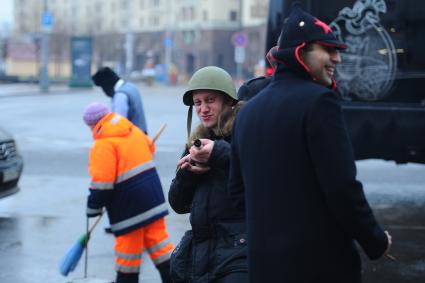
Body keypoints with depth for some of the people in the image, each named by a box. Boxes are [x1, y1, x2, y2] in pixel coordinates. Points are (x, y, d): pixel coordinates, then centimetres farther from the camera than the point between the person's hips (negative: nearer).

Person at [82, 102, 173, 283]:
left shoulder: (103, 144, -15)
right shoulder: (133, 130, 8)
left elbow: (102, 182, -19)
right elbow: (150, 148, 26)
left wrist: (93, 207, -7)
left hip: (128, 204, -7)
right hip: (152, 194, 7)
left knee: (128, 247, 7)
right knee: (157, 237, 11)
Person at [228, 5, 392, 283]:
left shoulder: (248, 110, 10)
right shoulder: (318, 100, -13)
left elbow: (237, 190, 15)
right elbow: (342, 186, -18)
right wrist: (377, 241, -6)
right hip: (321, 260, -7)